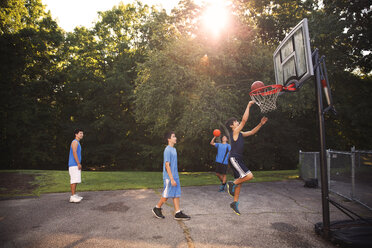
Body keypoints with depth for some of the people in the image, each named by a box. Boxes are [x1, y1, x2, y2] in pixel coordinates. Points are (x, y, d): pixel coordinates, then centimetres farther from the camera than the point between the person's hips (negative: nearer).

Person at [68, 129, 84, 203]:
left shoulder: (78, 143, 22)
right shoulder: (75, 142, -9)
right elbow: (74, 153, -19)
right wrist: (78, 163, -21)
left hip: (76, 165, 10)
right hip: (74, 165, -10)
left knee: (76, 180, 11)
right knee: (74, 180, -13)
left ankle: (74, 195, 16)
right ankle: (73, 197, -14)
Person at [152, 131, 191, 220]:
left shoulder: (174, 149, 12)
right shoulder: (167, 150, -16)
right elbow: (167, 165, -20)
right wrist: (172, 179, -22)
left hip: (175, 176, 8)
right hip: (169, 177, -8)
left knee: (177, 194, 7)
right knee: (166, 195, 4)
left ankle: (178, 213, 12)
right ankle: (157, 209, 24)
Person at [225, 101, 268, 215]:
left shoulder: (240, 133, 17)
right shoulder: (235, 132, -8)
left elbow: (252, 132, 23)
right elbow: (244, 120, -14)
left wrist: (261, 124, 12)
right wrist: (248, 106, -9)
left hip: (238, 159, 9)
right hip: (234, 158, -9)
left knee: (239, 181, 11)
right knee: (249, 176, -18)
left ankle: (235, 203, 20)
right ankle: (232, 184, 1)